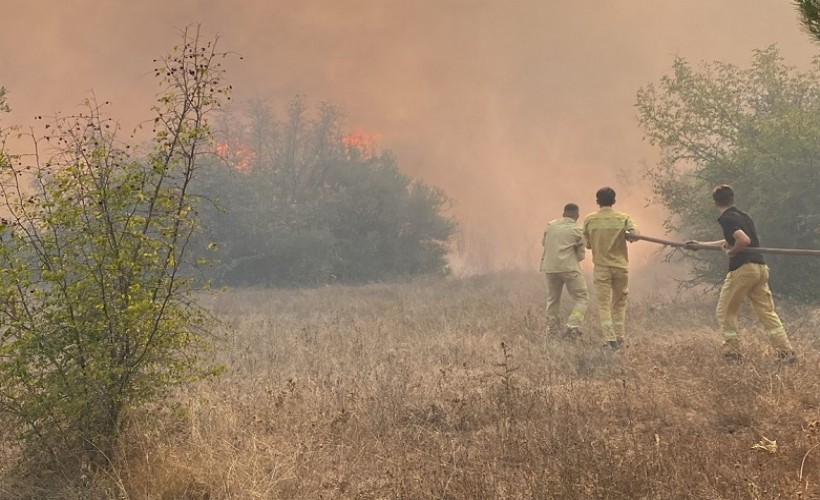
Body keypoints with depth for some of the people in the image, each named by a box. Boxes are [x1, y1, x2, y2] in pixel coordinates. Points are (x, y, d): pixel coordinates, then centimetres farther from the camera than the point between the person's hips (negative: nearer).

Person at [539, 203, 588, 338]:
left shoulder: (550, 226, 9)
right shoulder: (577, 230, -2)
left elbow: (544, 242, 23)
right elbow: (581, 255, 2)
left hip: (550, 267, 5)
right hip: (569, 267, -5)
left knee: (553, 299, 18)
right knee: (581, 298, 2)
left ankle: (552, 329, 16)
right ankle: (572, 326, -14)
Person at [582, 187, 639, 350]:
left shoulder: (590, 220, -2)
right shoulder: (623, 218, -3)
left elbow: (587, 244, 4)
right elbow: (635, 235, -17)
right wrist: (625, 235, 2)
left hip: (601, 268, -1)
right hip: (621, 267, 1)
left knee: (604, 305, 2)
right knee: (619, 304, 15)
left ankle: (611, 339, -10)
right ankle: (620, 338, 13)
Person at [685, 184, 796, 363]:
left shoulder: (727, 219, -8)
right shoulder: (744, 216, 20)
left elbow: (744, 240, -24)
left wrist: (731, 252, -4)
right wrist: (701, 244, 39)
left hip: (743, 268, -8)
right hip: (761, 268, 8)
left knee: (725, 312, 7)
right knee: (767, 311, 7)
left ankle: (732, 352, 4)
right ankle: (786, 351, -3)